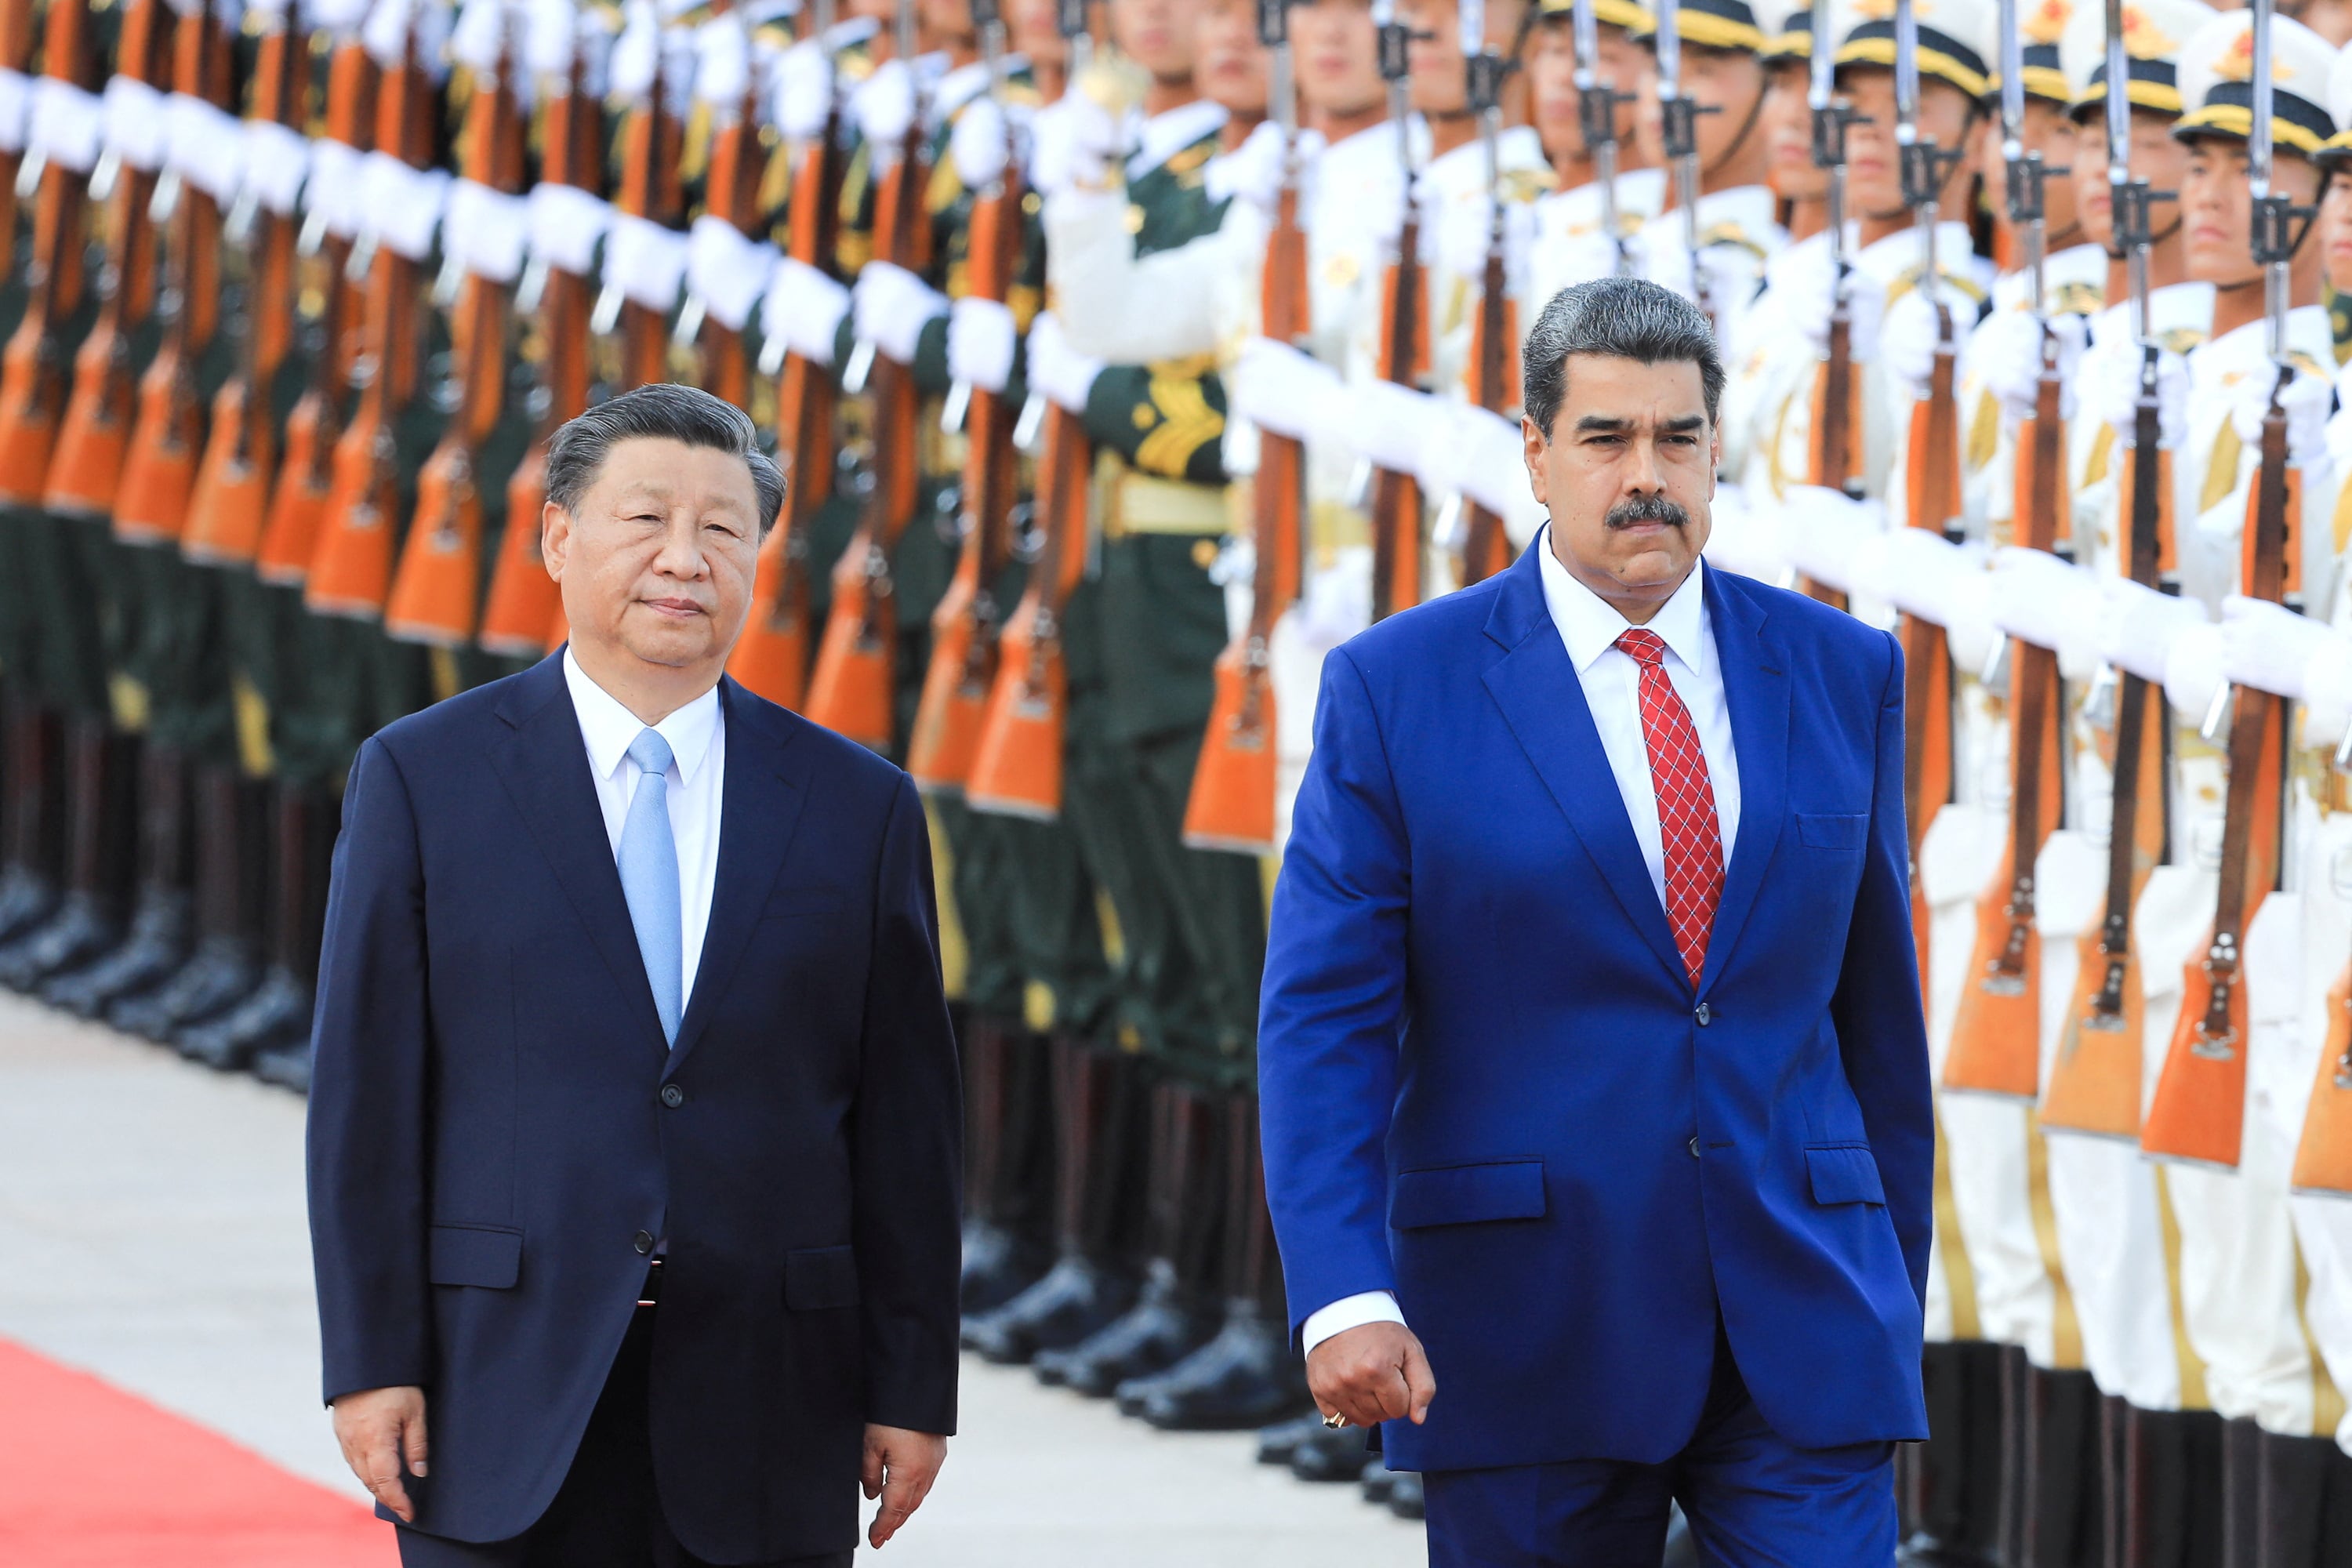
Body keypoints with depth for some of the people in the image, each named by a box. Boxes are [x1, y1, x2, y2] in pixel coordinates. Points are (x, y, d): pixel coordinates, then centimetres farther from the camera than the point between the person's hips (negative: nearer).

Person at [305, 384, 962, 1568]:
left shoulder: (859, 808, 8)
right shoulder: (420, 779, 4)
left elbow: (906, 1124, 7)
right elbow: (366, 1095, 1)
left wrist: (913, 1391, 4)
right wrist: (371, 1362, -5)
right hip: (507, 1406, -1)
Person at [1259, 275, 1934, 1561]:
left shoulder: (1840, 674, 9)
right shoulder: (1397, 689, -1)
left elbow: (1877, 1005, 14)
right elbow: (1322, 1016, -5)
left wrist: (1892, 1291, 16)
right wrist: (1344, 1294, -17)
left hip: (1799, 1320, 2)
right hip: (1528, 1338, -2)